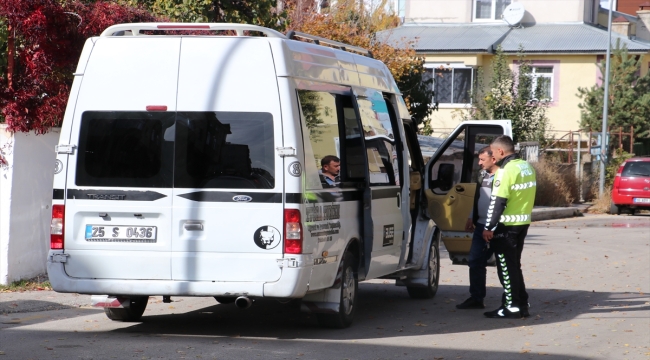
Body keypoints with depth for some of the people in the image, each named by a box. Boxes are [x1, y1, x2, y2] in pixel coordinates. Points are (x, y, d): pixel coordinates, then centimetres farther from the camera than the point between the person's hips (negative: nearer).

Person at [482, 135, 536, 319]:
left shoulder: (506, 171, -17)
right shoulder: (527, 167, 9)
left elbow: (498, 202, -19)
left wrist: (489, 227, -15)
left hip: (507, 225, -9)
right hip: (523, 223, 9)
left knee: (506, 267, -1)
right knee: (514, 265, 17)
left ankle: (511, 307, 0)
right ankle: (521, 304, 19)